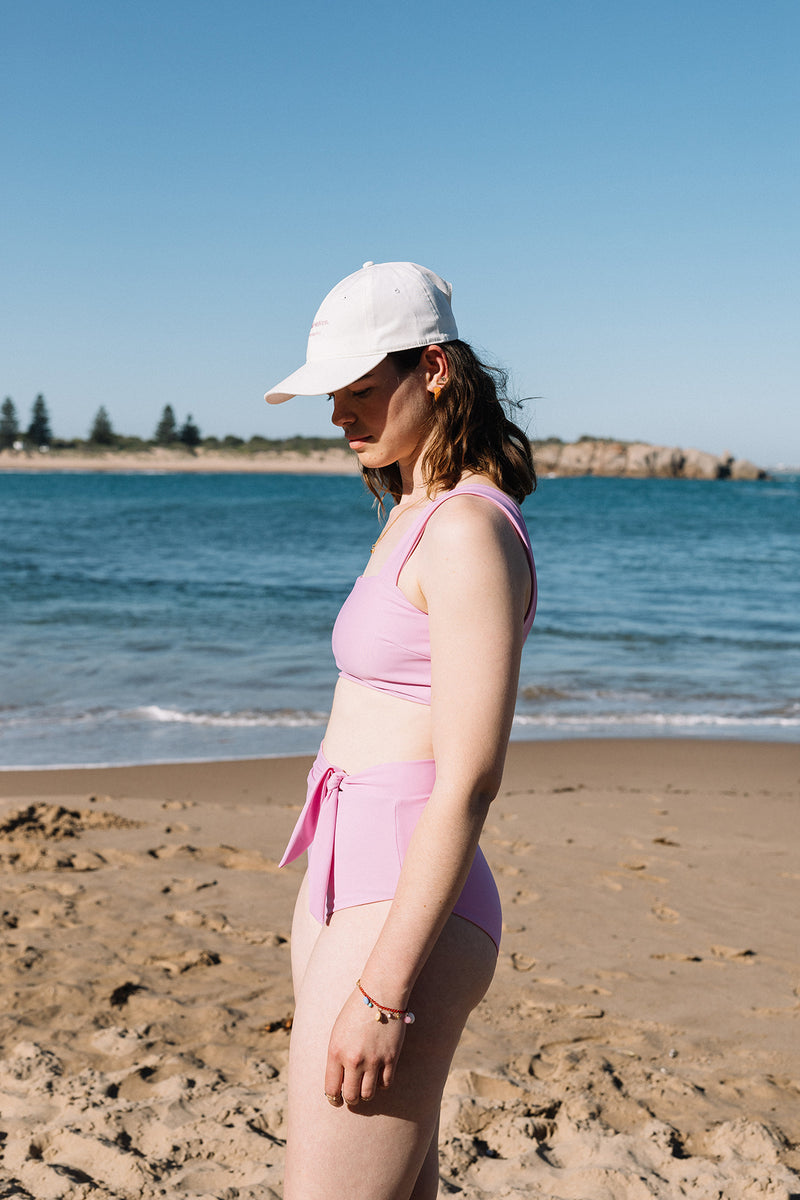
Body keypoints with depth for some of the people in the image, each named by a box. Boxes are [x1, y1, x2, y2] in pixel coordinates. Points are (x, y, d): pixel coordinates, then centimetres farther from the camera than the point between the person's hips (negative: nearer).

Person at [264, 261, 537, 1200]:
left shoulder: (471, 531, -17)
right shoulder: (418, 514, 13)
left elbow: (469, 782, -22)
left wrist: (381, 990, -22)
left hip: (405, 909, -10)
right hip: (348, 885, 10)